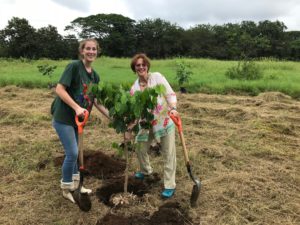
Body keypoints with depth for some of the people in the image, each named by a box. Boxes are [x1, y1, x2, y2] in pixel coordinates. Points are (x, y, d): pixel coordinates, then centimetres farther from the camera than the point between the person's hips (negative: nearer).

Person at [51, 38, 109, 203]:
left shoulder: (95, 76, 7)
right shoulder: (74, 66, -16)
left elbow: (95, 101, 9)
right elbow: (59, 89, -21)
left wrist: (111, 116, 3)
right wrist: (76, 107, -28)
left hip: (77, 118, 8)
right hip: (63, 117, -7)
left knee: (74, 152, 17)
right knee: (72, 153, -5)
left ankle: (75, 184, 34)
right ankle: (66, 189, 16)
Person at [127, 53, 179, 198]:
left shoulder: (157, 77, -5)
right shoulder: (134, 88, 3)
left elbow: (170, 94, -7)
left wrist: (173, 108, -26)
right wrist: (128, 129, -1)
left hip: (165, 120, -4)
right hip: (147, 123, 4)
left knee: (168, 154, -1)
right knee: (141, 150, 16)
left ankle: (170, 185, 12)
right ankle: (146, 170, 48)